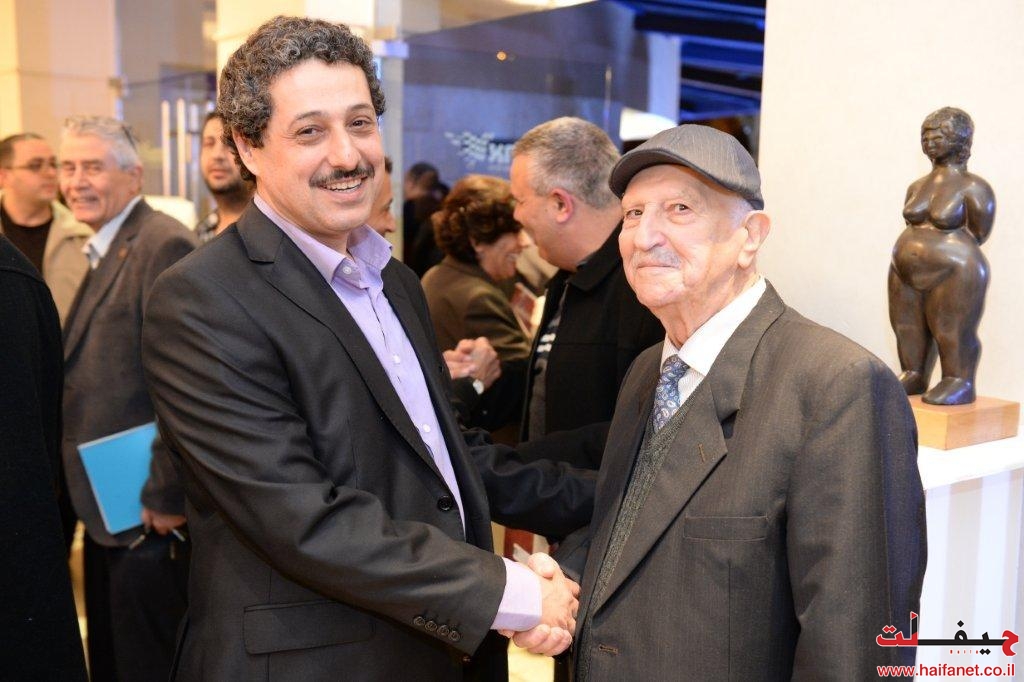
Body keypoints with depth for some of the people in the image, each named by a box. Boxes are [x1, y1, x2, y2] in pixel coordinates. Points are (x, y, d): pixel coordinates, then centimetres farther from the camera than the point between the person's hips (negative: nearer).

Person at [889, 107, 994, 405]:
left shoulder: (972, 187, -6)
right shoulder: (917, 187, 14)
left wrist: (946, 248, -4)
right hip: (905, 273, 7)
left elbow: (977, 236, -6)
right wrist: (912, 251, 6)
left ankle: (960, 383, 1)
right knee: (908, 328, 9)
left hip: (954, 272, -7)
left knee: (953, 332, -6)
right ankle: (913, 376, 19)